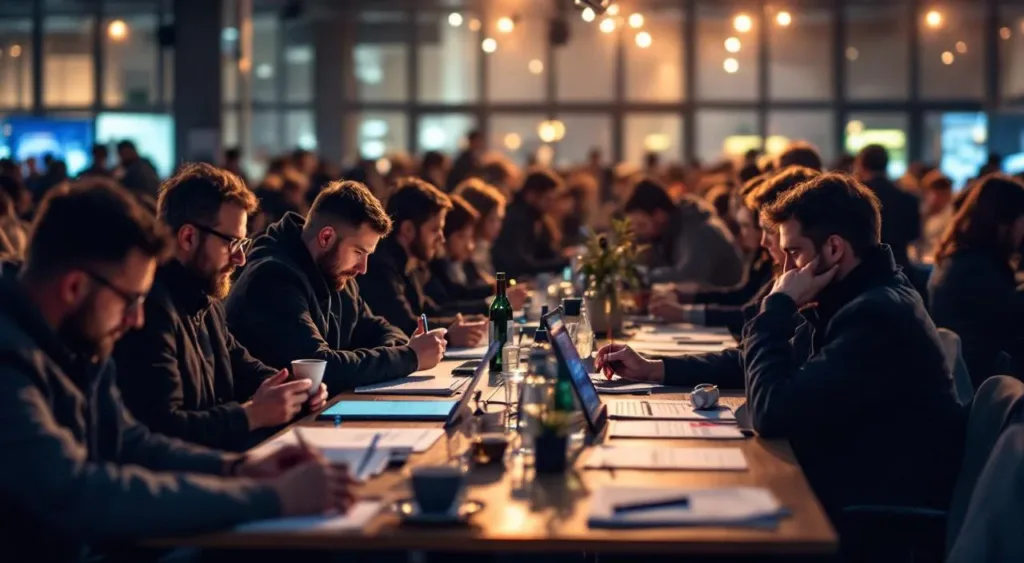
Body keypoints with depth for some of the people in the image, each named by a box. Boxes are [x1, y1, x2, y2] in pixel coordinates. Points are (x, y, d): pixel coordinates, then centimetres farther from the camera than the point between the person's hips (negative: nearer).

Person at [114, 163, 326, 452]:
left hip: (220, 448, 10)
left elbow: (237, 361, 28)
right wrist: (253, 415, -20)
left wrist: (287, 388, 8)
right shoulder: (151, 307, -22)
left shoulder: (204, 298, 13)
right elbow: (161, 428, -28)